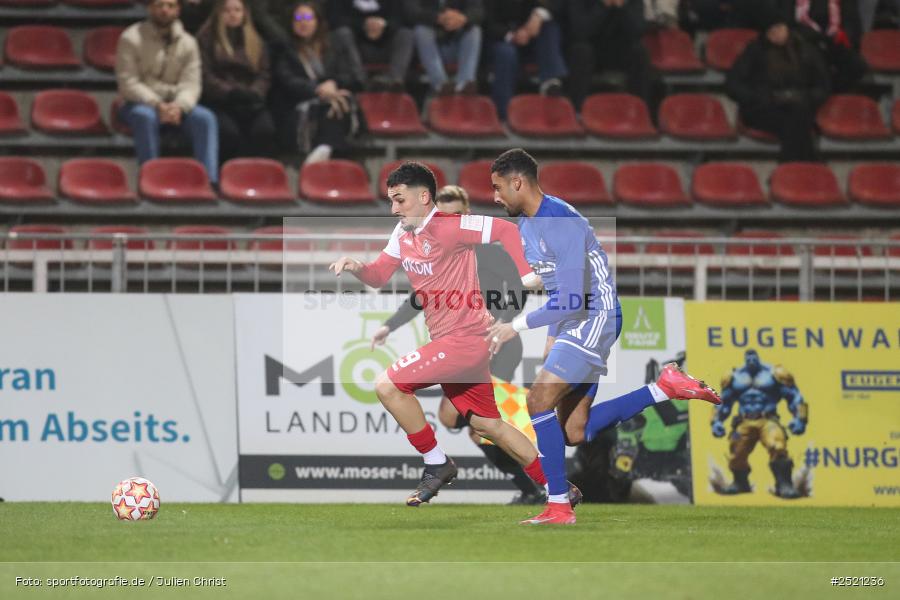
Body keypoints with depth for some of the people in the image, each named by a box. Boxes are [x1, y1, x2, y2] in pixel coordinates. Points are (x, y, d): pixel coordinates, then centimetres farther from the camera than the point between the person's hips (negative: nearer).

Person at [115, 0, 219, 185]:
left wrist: (179, 106, -26)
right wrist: (158, 105, -26)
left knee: (206, 117, -24)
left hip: (174, 105, 4)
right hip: (140, 103, -3)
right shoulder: (130, 38, -6)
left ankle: (209, 180, -30)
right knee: (145, 116, -38)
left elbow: (190, 85, -2)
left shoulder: (188, 42, 5)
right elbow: (128, 83, -13)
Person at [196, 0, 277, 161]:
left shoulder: (255, 42, 20)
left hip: (250, 103, 3)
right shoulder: (206, 38, 9)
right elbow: (206, 76, -1)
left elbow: (264, 75, 12)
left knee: (265, 129, -30)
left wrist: (254, 93, -10)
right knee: (228, 130, -35)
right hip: (219, 102, -3)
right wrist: (231, 93, -15)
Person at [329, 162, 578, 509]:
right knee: (487, 425, 15)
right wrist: (355, 267, -9)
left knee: (387, 385, -16)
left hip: (466, 336, -10)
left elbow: (505, 230, -20)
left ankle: (437, 465, -3)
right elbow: (379, 275, 12)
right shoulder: (403, 234, 9)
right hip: (446, 339, 10)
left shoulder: (448, 227, -18)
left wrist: (527, 276, -24)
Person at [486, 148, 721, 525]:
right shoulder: (526, 225, 10)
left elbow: (572, 301, -27)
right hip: (573, 324, 10)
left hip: (594, 320, -10)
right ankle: (665, 388, 12)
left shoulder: (562, 224, -22)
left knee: (539, 401, -18)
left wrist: (517, 326, -22)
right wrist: (553, 337, 19)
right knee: (574, 433, 5)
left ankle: (559, 507, -14)